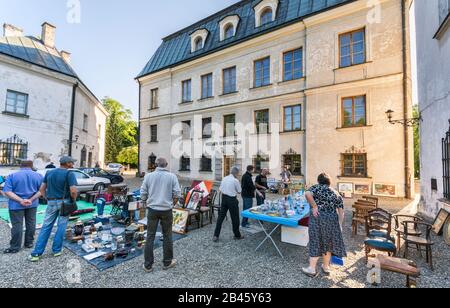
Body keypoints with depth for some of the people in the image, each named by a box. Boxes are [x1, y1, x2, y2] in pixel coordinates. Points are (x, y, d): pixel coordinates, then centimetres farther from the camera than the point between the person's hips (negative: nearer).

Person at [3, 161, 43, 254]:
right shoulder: (38, 175, -2)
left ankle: (15, 247, 12)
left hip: (16, 205, -2)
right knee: (31, 223, 13)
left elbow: (7, 191, -14)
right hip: (32, 204, 2)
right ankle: (29, 243, 24)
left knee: (17, 225, 4)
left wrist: (20, 200, -18)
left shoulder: (12, 176, -7)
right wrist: (31, 199, -12)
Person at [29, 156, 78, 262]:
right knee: (61, 226, 7)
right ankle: (57, 250, 17)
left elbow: (42, 188, 10)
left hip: (51, 202, 5)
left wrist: (47, 199, 16)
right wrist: (73, 200, -3)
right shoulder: (69, 173, -13)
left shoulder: (49, 172, 7)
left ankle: (36, 253, 10)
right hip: (64, 202, -5)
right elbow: (74, 191, -20)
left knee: (46, 227, 10)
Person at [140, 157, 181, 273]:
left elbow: (143, 194, 1)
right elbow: (177, 194, -8)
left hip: (152, 209, 1)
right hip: (166, 210, -1)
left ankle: (148, 265, 20)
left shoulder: (149, 176, -2)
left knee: (150, 236, 11)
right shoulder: (172, 176, -7)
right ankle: (167, 262, 25)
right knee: (167, 236, 12)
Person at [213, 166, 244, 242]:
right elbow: (239, 191, -4)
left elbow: (220, 189, 8)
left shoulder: (224, 178, 5)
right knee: (235, 218, 10)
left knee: (221, 216, 9)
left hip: (224, 198, 6)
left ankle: (216, 236, 11)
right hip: (232, 199, -6)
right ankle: (237, 235, 25)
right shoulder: (235, 180, -13)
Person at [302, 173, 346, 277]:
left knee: (316, 242, 6)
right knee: (328, 243, 18)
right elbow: (341, 212, 11)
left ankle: (312, 269, 15)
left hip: (318, 217, -4)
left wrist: (314, 206, -11)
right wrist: (340, 225, 13)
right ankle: (326, 268, 31)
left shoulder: (316, 187, 3)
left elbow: (308, 194, -19)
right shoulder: (336, 193, 16)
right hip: (332, 219, 4)